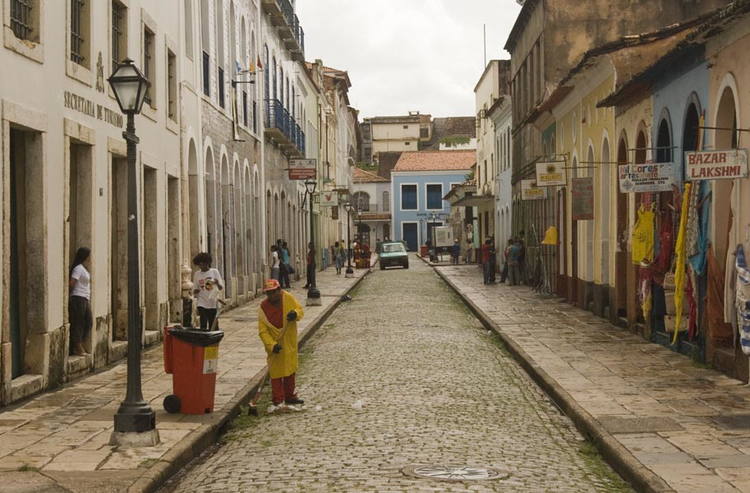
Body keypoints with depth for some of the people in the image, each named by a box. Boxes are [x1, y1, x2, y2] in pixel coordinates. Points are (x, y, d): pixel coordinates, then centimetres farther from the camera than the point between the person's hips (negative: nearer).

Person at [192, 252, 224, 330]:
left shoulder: (214, 272, 2)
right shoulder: (197, 274, 7)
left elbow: (221, 288, -1)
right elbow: (194, 290, 14)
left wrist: (217, 283, -23)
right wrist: (196, 291, -10)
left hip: (213, 304, -1)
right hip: (202, 304, 1)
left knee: (213, 327, 4)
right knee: (203, 326, -9)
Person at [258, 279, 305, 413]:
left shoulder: (288, 298, -11)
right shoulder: (263, 308, -17)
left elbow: (300, 310, -1)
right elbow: (262, 331, -18)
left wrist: (295, 314, -25)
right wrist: (272, 345, -30)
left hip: (290, 343, 3)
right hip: (274, 344, -3)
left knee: (290, 371, 17)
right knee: (276, 372, -1)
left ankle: (290, 397, 32)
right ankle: (277, 401, 6)